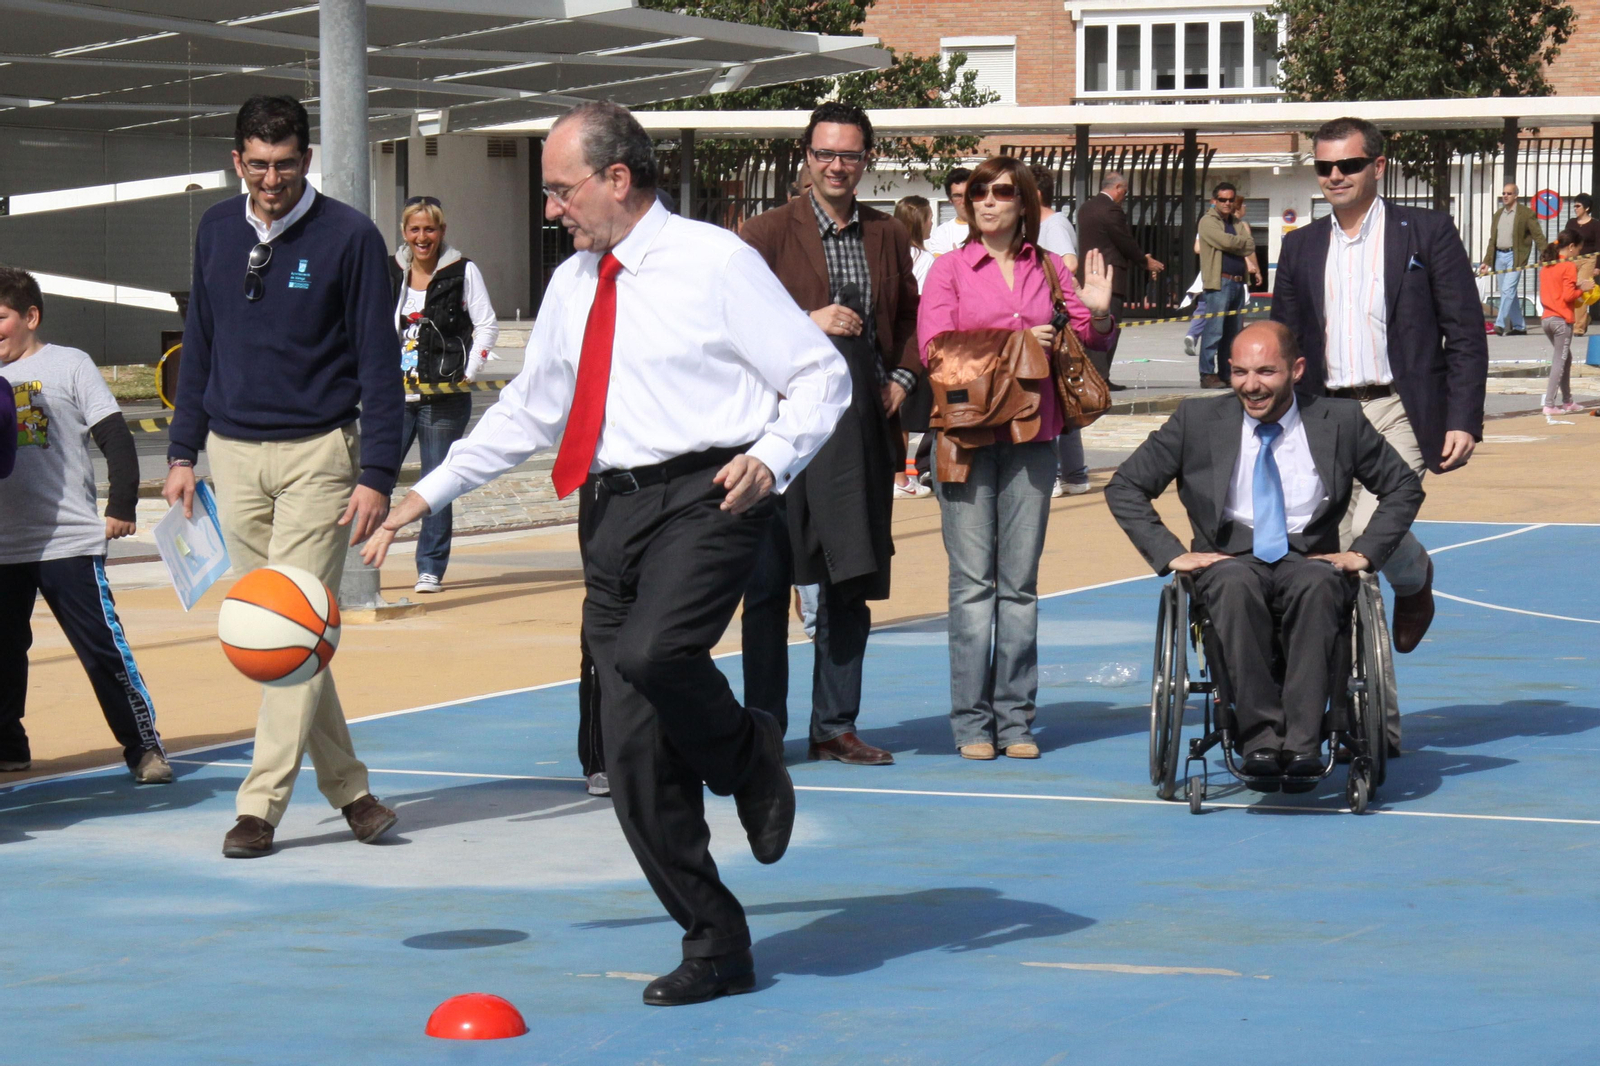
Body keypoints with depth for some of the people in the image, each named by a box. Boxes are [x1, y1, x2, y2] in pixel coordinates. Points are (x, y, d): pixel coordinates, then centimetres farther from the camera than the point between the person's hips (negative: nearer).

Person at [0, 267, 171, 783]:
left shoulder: (70, 365, -1)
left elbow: (115, 438, -3)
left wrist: (122, 506, -9)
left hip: (69, 541, -5)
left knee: (104, 649, -5)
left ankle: (145, 747, 2)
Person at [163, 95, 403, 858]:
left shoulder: (349, 237, -7)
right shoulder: (216, 232, 7)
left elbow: (378, 364, -6)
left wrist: (377, 475, -11)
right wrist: (183, 452, 12)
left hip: (318, 453, -5)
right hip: (234, 453, 5)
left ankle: (261, 804, -8)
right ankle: (345, 786, 16)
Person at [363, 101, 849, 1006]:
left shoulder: (715, 262, -3)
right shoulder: (572, 286, 16)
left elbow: (822, 375, -3)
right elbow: (527, 413, 27)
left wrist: (772, 458, -19)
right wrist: (426, 495, 24)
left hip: (707, 497, -6)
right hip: (616, 512, 6)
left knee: (651, 654, -33)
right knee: (634, 747, 2)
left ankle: (748, 755, 0)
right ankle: (718, 948, 13)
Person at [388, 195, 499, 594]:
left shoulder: (463, 272, 0)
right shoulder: (389, 273, 9)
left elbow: (487, 326, 1)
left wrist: (467, 375, -8)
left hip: (444, 397, -3)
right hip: (394, 394, 3)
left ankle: (431, 568, 10)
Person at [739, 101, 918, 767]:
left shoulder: (888, 236, 13)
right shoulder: (770, 232, 0)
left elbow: (909, 319, 26)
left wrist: (903, 377, 10)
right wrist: (807, 323, -15)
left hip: (862, 428, 4)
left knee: (852, 579, 7)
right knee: (770, 580, 0)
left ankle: (835, 726, 15)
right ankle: (763, 729, 7)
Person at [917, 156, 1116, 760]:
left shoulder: (1048, 269, 10)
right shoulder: (951, 269, 4)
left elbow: (1089, 344, 17)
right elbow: (933, 348, -6)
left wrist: (1097, 314, -5)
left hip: (1031, 435, 2)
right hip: (967, 433, -2)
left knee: (1020, 580, 4)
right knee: (973, 580, -4)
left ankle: (1015, 718, 7)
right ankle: (972, 721, -1)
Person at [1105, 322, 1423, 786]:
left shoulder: (1340, 421, 9)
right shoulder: (1197, 420, 7)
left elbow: (1404, 487, 18)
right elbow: (1124, 487, 10)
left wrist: (1364, 553, 4)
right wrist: (1171, 555, -2)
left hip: (1310, 560, 0)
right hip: (1230, 559, 0)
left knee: (1318, 585, -38)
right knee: (1236, 584, -38)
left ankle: (1301, 744, -43)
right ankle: (1260, 739, -40)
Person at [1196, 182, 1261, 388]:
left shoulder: (1238, 223, 21)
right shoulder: (1208, 221, -1)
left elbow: (1249, 246, 12)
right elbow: (1226, 242, -14)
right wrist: (1244, 243, 3)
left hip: (1239, 282, 7)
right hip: (1219, 282, -7)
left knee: (1232, 333, 9)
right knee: (1214, 330, -10)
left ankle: (1226, 373, 13)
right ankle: (1208, 375, -10)